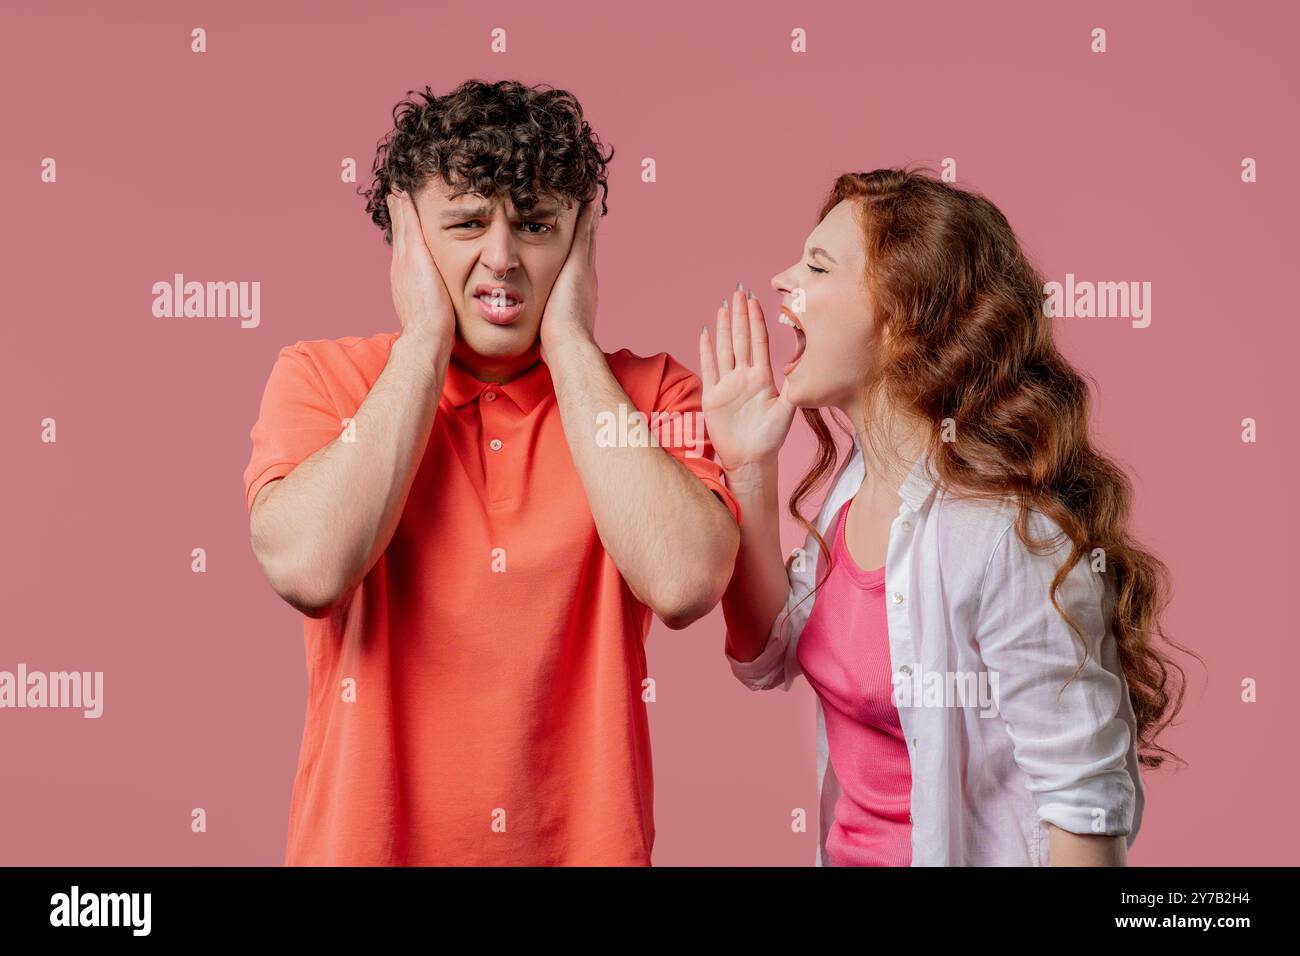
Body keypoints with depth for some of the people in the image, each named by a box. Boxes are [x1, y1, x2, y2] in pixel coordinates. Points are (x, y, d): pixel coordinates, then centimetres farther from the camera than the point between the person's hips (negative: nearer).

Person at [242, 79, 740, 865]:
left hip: (584, 840, 1)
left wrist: (569, 344, -16)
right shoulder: (318, 378, -5)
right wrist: (426, 339, -15)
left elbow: (684, 583, -23)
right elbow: (309, 570, -23)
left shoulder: (652, 392, -5)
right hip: (368, 838, 0)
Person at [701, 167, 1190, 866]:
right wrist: (746, 468, -8)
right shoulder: (857, 478, -4)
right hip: (847, 848, 8)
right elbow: (766, 659, 1)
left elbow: (1088, 803, -25)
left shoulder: (1008, 532, -28)